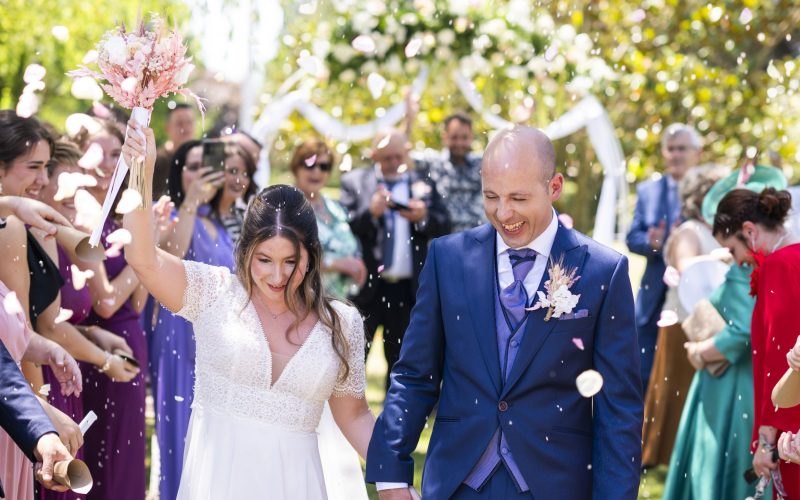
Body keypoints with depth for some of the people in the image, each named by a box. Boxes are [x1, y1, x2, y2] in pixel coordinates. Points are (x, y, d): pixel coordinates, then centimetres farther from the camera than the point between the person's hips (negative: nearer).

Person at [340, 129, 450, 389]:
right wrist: (370, 213, -23)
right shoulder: (354, 182, 3)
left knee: (401, 357, 11)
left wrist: (424, 217, -16)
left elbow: (444, 227, 3)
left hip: (407, 289, 3)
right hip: (366, 286, -2)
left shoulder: (423, 185, 10)